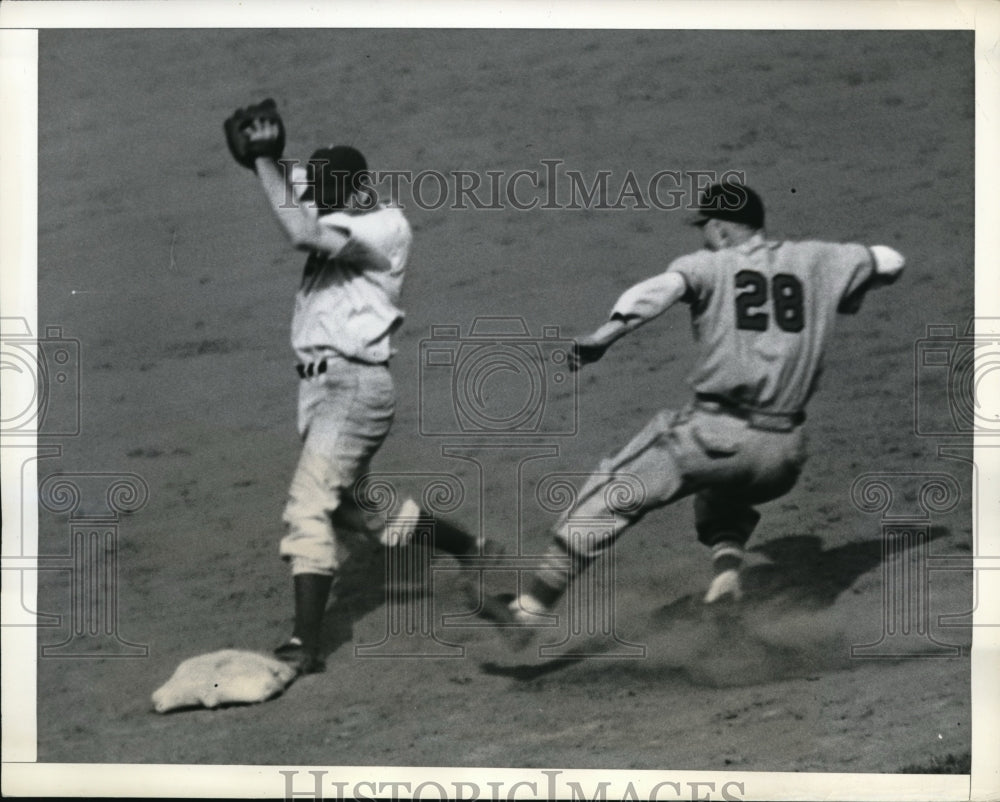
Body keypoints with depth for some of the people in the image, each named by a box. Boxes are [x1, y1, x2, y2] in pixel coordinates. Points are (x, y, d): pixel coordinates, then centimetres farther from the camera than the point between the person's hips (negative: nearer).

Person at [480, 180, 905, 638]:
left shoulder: (710, 265, 5)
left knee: (612, 494, 4)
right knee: (726, 493, 36)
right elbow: (889, 262, 26)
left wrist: (605, 336, -29)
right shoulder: (814, 262, 15)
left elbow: (666, 286, -17)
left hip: (715, 433, -4)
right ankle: (727, 558, 5)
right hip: (782, 454, 5)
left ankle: (529, 606, -3)